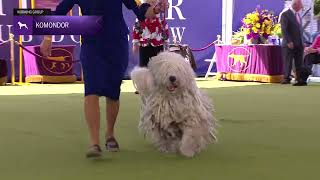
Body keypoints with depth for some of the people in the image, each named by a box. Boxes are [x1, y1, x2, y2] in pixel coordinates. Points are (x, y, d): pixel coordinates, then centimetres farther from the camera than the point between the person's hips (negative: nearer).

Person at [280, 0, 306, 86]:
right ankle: (287, 79, 3)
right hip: (290, 44, -7)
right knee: (288, 62, -3)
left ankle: (300, 80, 5)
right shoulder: (285, 14, -7)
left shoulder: (298, 14, 18)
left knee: (299, 64, 4)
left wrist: (302, 42, 12)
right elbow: (284, 30, -13)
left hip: (299, 44, 7)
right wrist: (289, 42, -19)